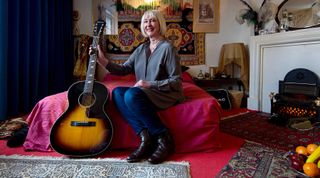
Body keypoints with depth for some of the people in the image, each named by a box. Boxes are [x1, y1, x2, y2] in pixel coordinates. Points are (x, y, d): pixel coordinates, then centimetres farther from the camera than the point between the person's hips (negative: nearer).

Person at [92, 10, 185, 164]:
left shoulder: (167, 48, -7)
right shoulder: (141, 49, 14)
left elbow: (176, 81, -12)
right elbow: (123, 70, 8)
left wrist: (149, 84, -20)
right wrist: (103, 60, -6)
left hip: (166, 94, -7)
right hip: (146, 93, 7)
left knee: (132, 95, -31)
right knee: (117, 92, -16)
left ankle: (164, 139, -19)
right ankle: (145, 137, -21)